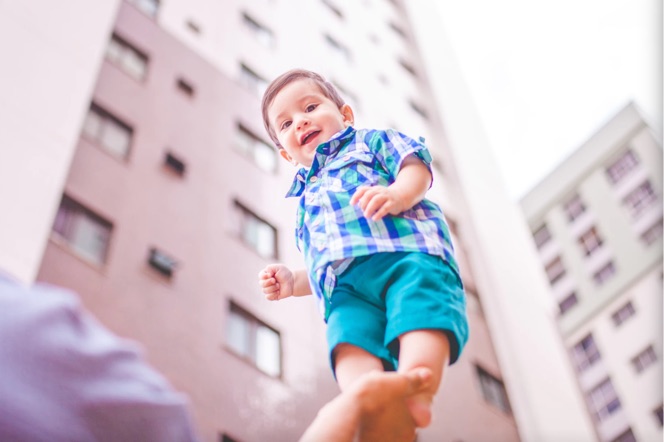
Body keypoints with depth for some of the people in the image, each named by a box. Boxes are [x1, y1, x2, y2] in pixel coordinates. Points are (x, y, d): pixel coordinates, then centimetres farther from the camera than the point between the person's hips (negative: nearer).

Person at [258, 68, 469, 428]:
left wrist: (398, 194, -15)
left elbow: (415, 165, 7)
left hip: (407, 251, -2)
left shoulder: (371, 141, 28)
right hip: (345, 284, 3)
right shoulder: (306, 198, 41)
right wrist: (292, 282, 20)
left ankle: (414, 393, -54)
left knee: (420, 311, -36)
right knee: (350, 342, -31)